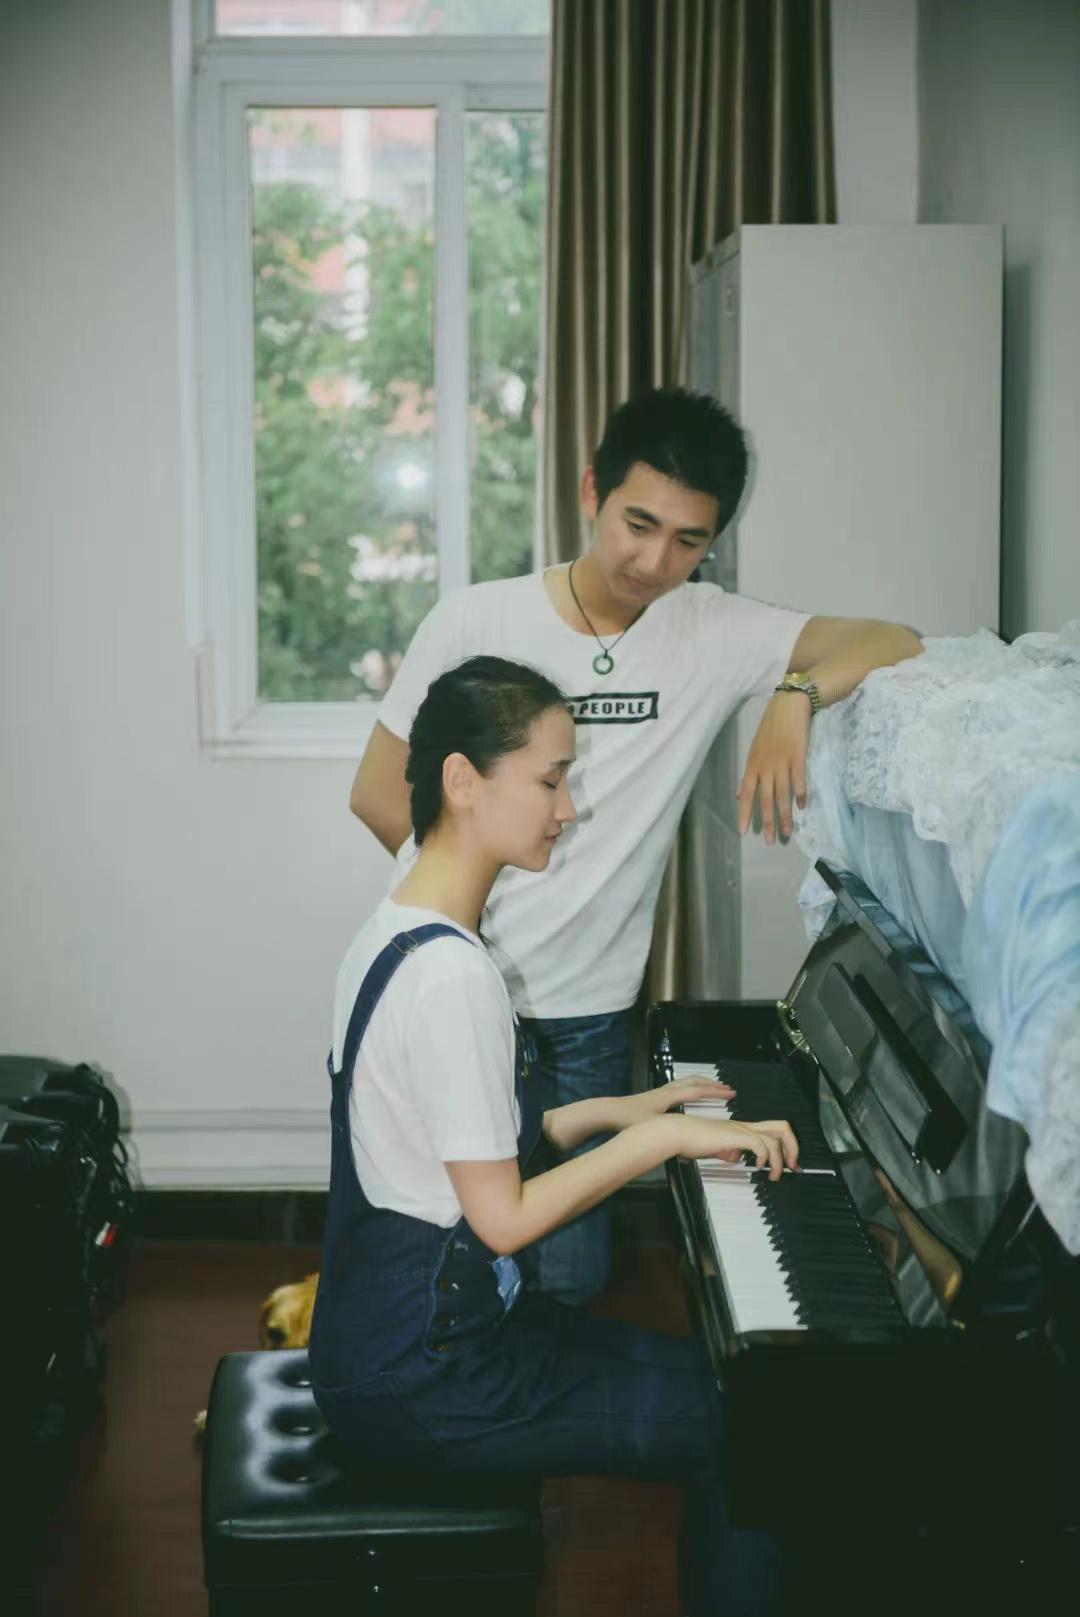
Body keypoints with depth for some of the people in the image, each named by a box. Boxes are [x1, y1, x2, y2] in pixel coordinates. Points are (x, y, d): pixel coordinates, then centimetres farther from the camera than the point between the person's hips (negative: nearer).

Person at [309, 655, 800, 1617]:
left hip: (386, 1332, 10)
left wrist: (618, 1111, 10)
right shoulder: (453, 974, -25)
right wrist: (662, 1137, -14)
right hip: (422, 1384, -10)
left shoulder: (397, 932, 6)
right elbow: (505, 1217, -22)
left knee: (716, 1374, 16)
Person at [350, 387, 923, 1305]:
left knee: (572, 1277, 5)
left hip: (586, 1017, 2)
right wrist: (484, 877, 1)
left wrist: (796, 696, -25)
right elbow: (379, 792, 1)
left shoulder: (711, 633, -2)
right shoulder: (476, 622, -6)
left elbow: (893, 643, -8)